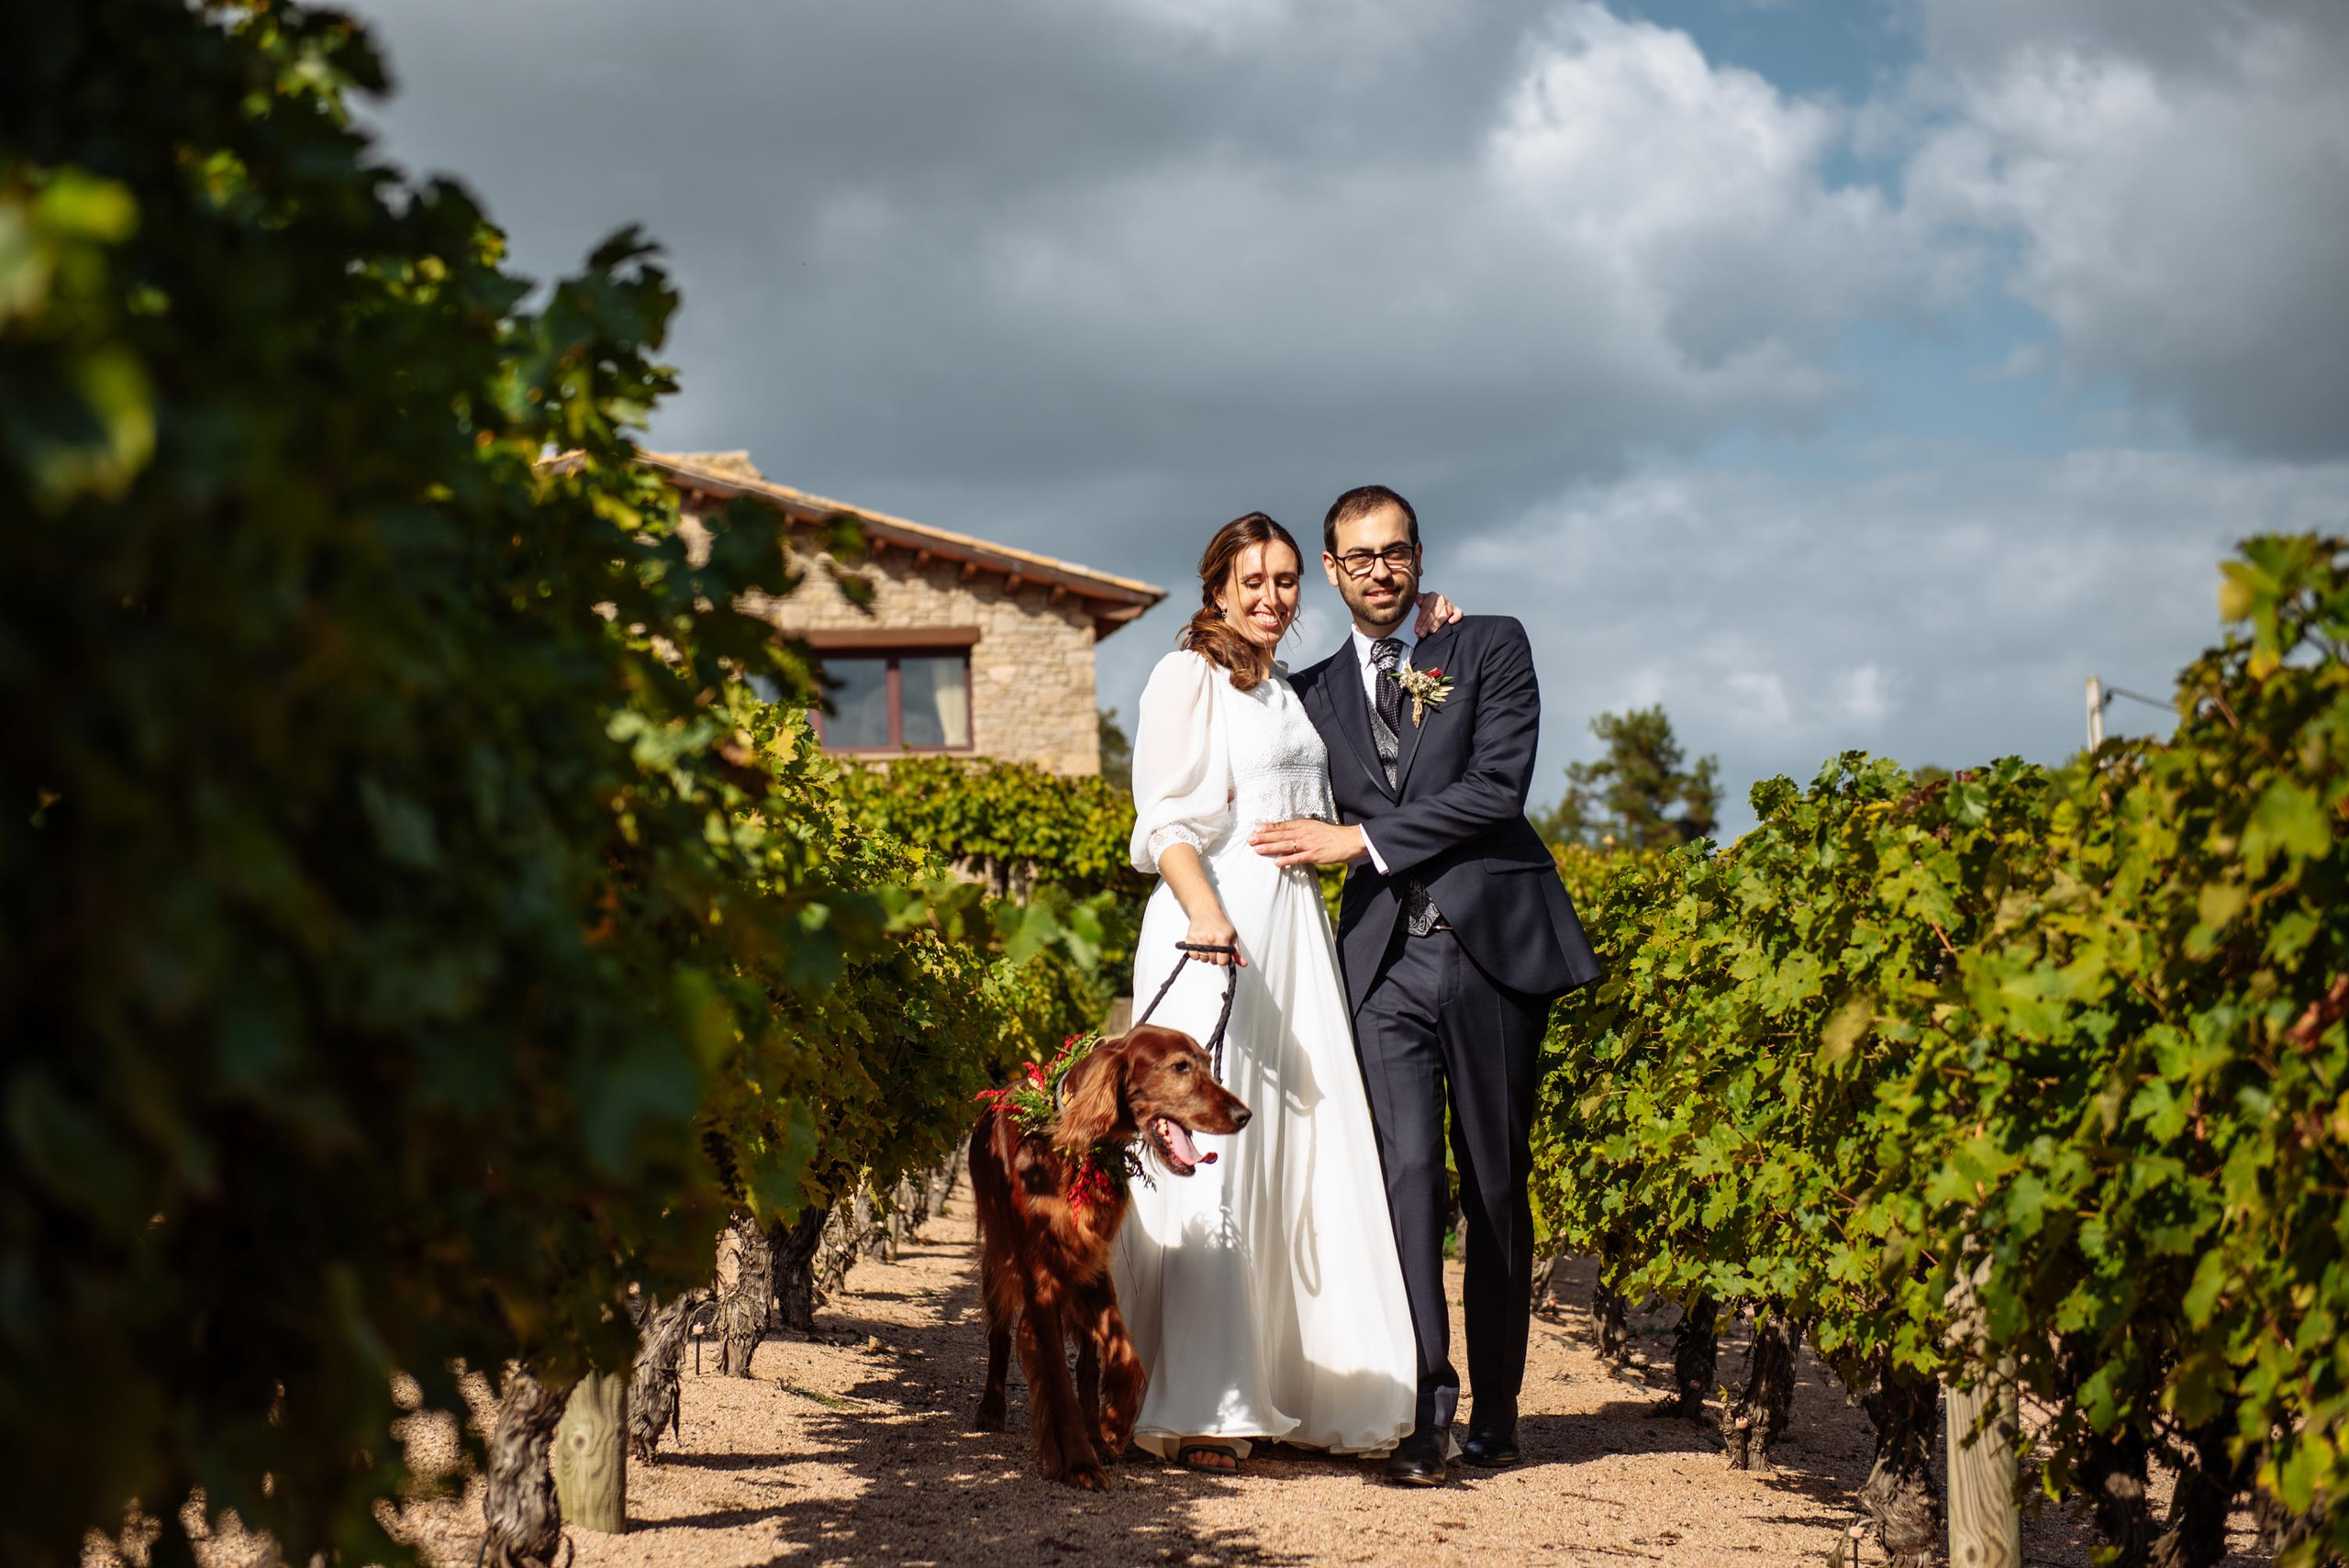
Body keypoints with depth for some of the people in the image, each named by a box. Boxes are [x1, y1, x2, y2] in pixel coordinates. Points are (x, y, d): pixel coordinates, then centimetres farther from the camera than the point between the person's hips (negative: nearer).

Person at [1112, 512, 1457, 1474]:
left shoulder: (1292, 694, 22)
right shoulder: (1188, 677, 1)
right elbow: (1167, 817, -9)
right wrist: (1206, 915, -25)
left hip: (1296, 934, 8)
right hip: (1216, 928, -8)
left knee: (1302, 1160, 4)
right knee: (1211, 1158, -11)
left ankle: (1275, 1391, 9)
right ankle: (1192, 1409, -9)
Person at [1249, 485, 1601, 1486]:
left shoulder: (1491, 647, 7)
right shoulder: (1315, 693, 18)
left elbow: (1497, 786, -6)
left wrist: (1360, 838, -8)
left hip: (1493, 944, -2)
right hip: (1386, 957, 2)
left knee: (1497, 1187, 4)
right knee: (1408, 1173, -12)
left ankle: (1496, 1412, 14)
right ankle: (1425, 1409, -14)